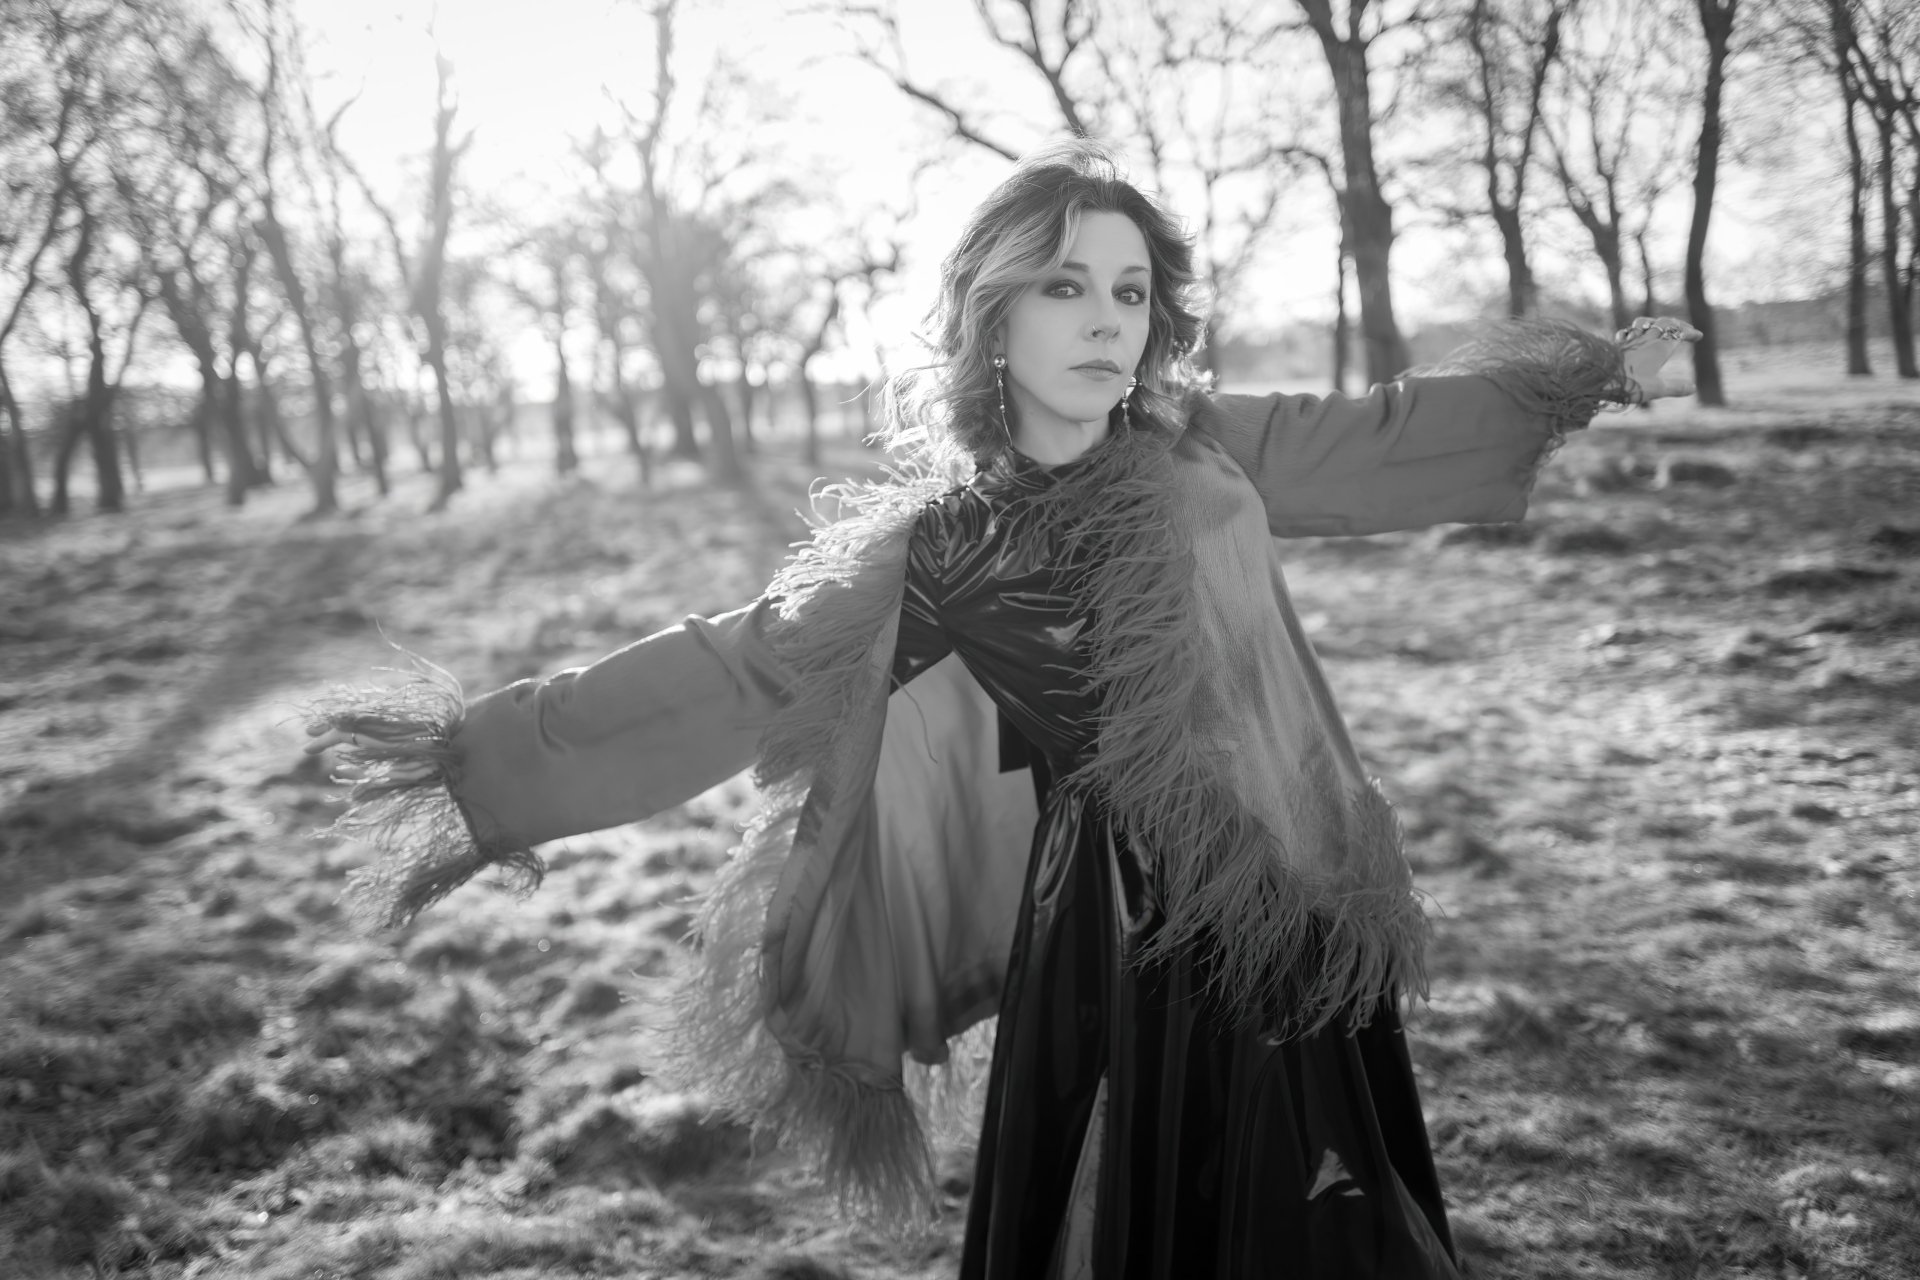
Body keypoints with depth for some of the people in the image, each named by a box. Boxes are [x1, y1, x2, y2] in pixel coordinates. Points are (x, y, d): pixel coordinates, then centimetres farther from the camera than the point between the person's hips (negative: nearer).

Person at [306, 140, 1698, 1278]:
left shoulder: (1211, 450, -1)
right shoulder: (933, 550, -6)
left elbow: (1388, 433, 12)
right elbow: (730, 672, -6)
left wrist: (1592, 366, 18)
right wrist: (489, 757, -10)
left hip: (1285, 923, 2)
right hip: (1111, 940, -2)